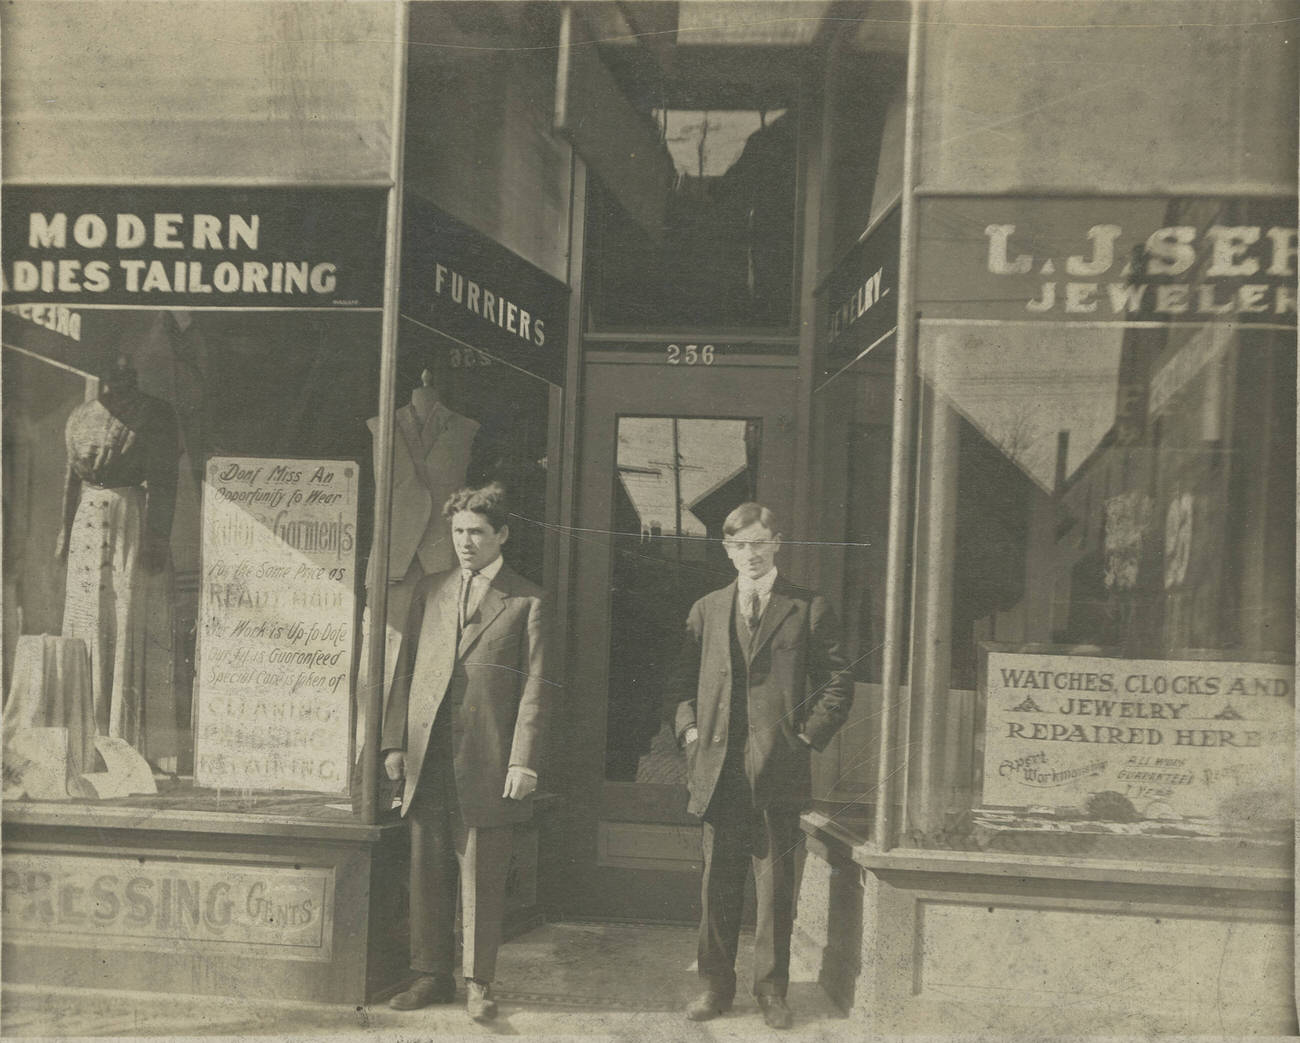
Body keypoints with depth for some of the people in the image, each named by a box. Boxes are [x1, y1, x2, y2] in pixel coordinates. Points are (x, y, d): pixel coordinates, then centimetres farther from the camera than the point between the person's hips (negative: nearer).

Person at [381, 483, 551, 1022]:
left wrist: (522, 760, -9)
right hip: (428, 758, 4)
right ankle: (433, 975, 21)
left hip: (486, 762, -3)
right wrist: (395, 741, 6)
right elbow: (405, 669, 14)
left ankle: (478, 982, 13)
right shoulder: (430, 590, 14)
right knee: (428, 873, 9)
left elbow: (535, 686, -1)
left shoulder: (526, 601, 2)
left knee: (482, 879, 2)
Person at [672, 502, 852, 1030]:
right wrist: (690, 729, 4)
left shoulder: (809, 609, 3)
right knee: (718, 881, 7)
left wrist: (808, 735, -4)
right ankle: (715, 984, 19)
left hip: (778, 768, -2)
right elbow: (683, 678, 18)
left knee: (775, 883, 4)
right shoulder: (706, 610, 13)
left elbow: (837, 683, 3)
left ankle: (771, 990, 16)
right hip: (719, 766, 3)